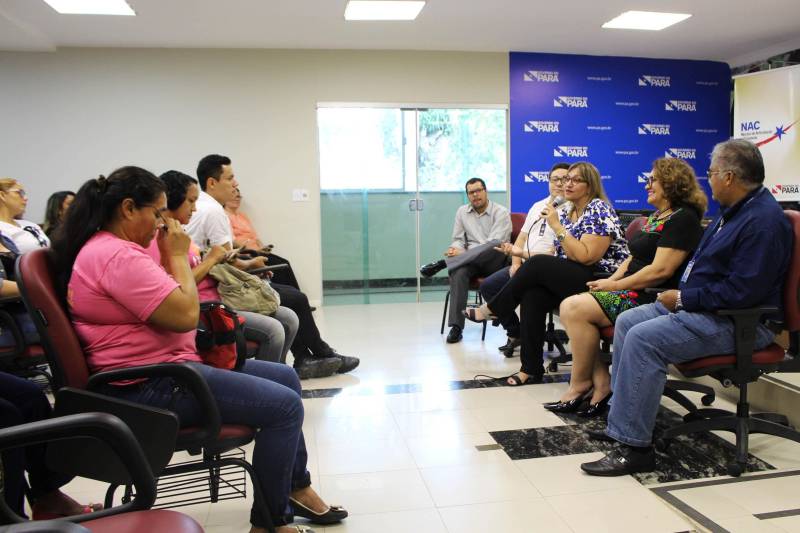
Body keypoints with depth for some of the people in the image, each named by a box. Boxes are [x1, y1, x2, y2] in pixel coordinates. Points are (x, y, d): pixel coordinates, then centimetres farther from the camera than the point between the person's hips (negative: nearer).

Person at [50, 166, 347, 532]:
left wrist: (168, 256, 6)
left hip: (165, 367, 12)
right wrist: (178, 255, -12)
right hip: (147, 388, -11)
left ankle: (296, 487, 25)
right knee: (284, 405, -18)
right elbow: (185, 315, -23)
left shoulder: (109, 248, 14)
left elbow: (167, 302, 19)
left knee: (285, 378, 13)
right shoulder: (118, 256, -20)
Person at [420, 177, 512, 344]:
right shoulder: (462, 212, 16)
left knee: (495, 246, -39)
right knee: (458, 272, -34)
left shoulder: (501, 212, 0)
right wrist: (455, 249, -10)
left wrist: (463, 252, -19)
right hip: (470, 261, 3)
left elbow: (495, 244, -11)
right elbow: (458, 240, 18)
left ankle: (441, 263, -32)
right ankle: (456, 326, -33)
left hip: (494, 262, -3)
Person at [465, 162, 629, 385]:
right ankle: (531, 369, -18)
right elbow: (560, 257, 16)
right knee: (532, 295, -23)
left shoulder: (599, 210, -8)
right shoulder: (567, 214, 17)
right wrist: (522, 252, 7)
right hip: (571, 279, 7)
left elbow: (584, 256, -20)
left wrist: (556, 226, -19)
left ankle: (492, 309, -3)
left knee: (537, 266, -24)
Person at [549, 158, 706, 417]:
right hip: (634, 293, 10)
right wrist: (610, 281, 2)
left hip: (653, 298, -10)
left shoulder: (682, 218, -11)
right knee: (569, 307, -6)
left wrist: (616, 286, -14)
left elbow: (660, 270, -20)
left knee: (577, 309, -21)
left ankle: (580, 384, -5)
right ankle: (601, 381, -8)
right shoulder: (655, 217, 20)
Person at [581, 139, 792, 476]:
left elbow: (742, 292, -25)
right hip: (700, 305, 11)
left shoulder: (763, 221, -19)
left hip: (738, 320, -11)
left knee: (644, 337, -27)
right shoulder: (734, 210, 14)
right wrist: (679, 293, 10)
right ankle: (622, 414, 5)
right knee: (627, 321, 4)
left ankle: (634, 447, -21)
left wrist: (683, 298, -16)